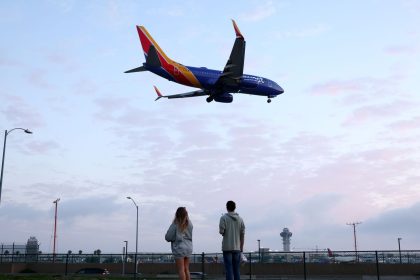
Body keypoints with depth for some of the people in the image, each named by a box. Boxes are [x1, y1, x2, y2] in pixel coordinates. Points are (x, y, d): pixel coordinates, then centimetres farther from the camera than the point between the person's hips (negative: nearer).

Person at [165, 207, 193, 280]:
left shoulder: (175, 224, -11)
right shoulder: (189, 224, 3)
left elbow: (168, 237, -8)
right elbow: (191, 236, 11)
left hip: (179, 247, -5)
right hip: (188, 248, 5)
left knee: (181, 270, -2)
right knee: (186, 269, 13)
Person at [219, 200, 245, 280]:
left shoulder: (224, 218, -4)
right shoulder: (240, 219, 7)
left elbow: (221, 231, -12)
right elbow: (242, 234, 6)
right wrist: (241, 247, 12)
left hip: (227, 247, -3)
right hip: (237, 247, 3)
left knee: (229, 268, -2)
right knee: (236, 269, 10)